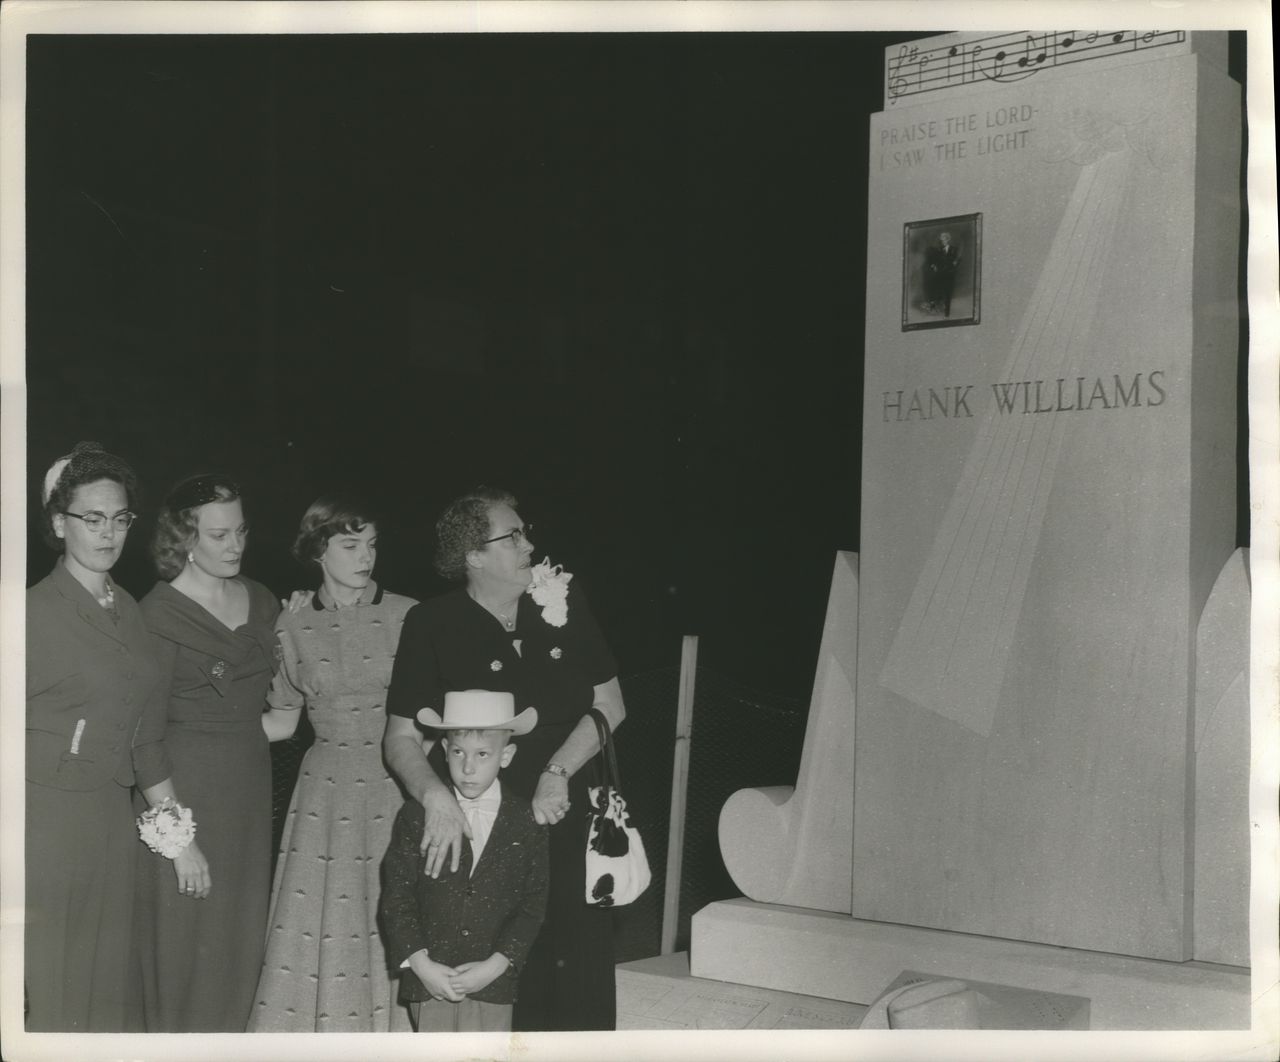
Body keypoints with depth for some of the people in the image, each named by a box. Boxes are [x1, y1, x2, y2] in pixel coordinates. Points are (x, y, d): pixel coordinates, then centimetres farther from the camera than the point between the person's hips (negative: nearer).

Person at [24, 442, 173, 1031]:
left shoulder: (128, 609, 10)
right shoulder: (36, 610, -10)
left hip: (111, 814, 6)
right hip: (46, 813, -6)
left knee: (103, 989, 11)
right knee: (46, 992, 2)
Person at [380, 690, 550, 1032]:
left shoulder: (526, 823, -2)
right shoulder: (417, 815, -3)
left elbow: (533, 905, -1)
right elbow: (396, 897, -3)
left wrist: (496, 965, -11)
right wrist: (421, 964, -12)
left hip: (493, 982, 0)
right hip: (429, 977, 0)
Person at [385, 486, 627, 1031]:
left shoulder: (564, 602, 2)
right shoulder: (431, 625, -7)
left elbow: (609, 705, 5)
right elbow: (401, 737, -6)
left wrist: (558, 773, -8)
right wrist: (435, 794, -25)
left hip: (572, 828, 3)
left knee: (584, 995, 8)